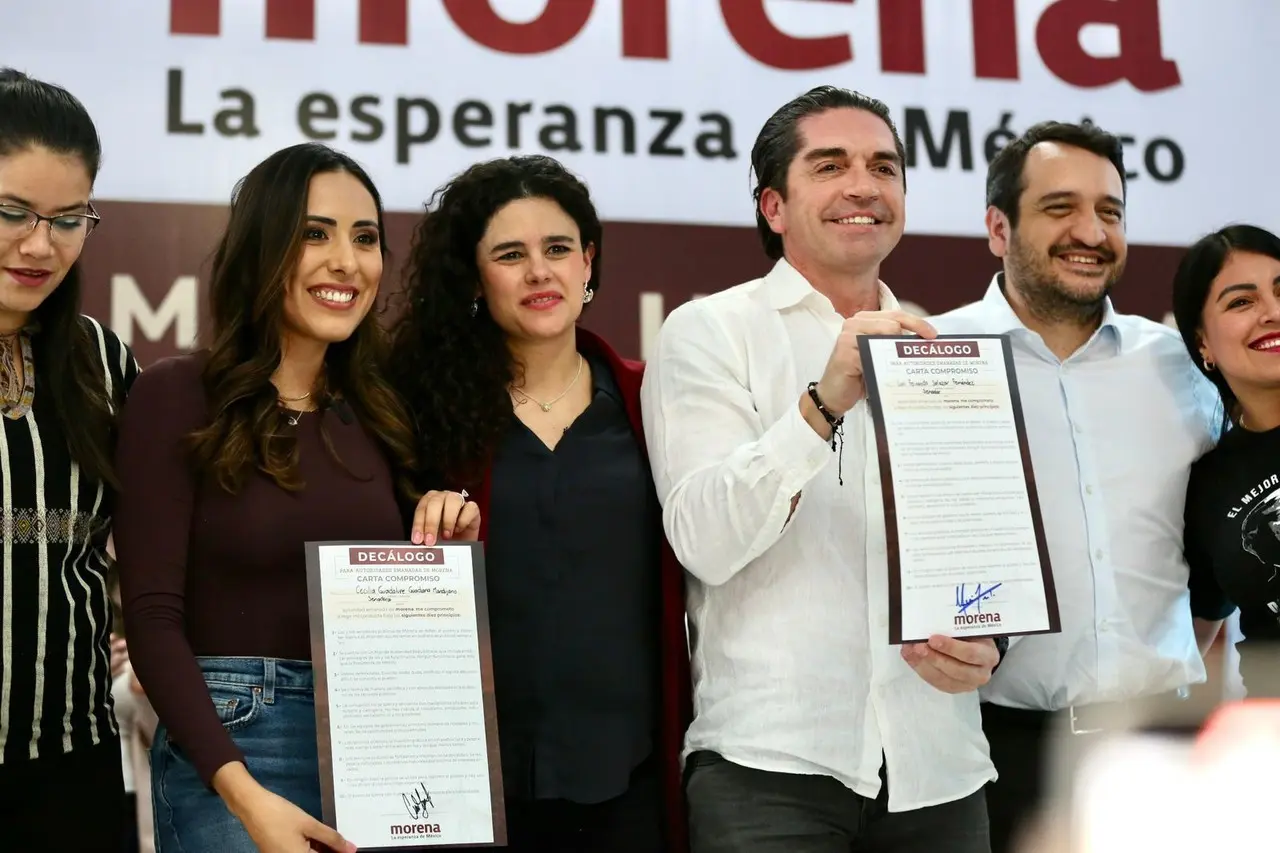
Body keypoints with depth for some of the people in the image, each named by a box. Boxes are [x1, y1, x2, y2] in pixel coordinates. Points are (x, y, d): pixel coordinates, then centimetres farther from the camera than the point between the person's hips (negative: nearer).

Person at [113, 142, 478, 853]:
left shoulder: (379, 409, 9)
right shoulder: (176, 396, -7)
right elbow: (152, 616, -12)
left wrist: (448, 546, -5)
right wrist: (242, 792, -21)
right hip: (230, 745, -5)